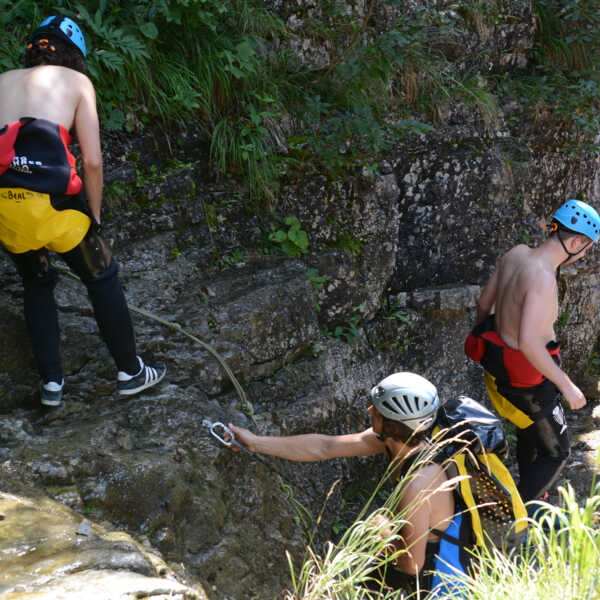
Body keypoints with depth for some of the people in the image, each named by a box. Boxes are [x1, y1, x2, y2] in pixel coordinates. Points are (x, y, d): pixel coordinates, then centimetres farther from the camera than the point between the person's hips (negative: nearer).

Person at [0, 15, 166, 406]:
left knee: (36, 284, 27)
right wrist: (95, 216, 15)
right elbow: (92, 161, 3)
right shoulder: (76, 81, 12)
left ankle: (52, 383, 30)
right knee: (103, 278, 19)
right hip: (49, 200, -4)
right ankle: (130, 372, 30)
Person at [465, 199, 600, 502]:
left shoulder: (516, 253, -5)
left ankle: (533, 496, 52)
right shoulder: (543, 278, -31)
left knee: (529, 435, 31)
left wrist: (485, 338, 25)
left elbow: (484, 302, 7)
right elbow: (529, 342, -36)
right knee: (555, 453, 13)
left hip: (499, 368, 9)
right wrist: (567, 386, -26)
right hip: (525, 385, -9)